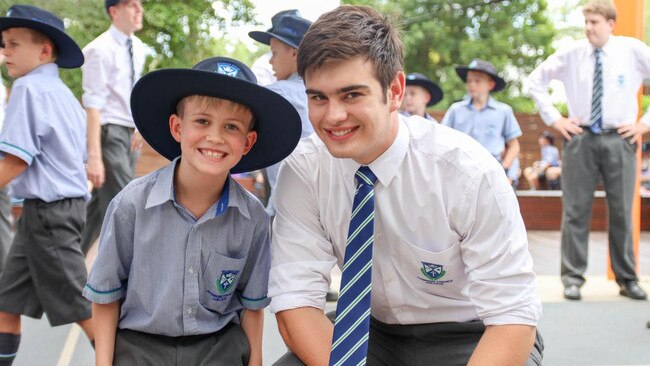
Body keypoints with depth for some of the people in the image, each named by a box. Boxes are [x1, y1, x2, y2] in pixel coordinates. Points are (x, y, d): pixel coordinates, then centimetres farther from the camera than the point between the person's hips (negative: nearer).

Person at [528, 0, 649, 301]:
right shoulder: (571, 54, 2)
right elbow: (536, 80, 12)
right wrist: (553, 119, 4)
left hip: (619, 139, 0)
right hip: (580, 139, 1)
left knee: (621, 211, 6)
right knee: (576, 210, 2)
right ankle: (573, 278, 10)